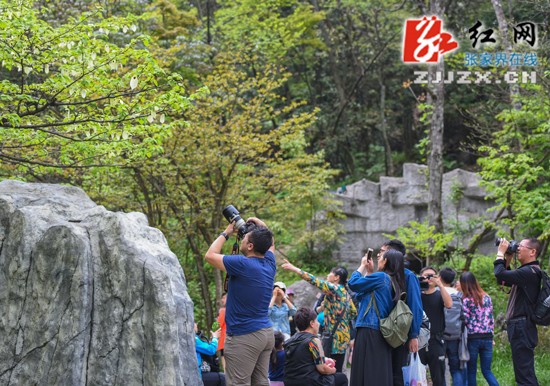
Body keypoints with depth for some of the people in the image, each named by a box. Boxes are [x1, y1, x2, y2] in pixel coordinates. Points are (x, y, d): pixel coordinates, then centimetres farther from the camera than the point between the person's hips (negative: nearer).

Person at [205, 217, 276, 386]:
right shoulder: (269, 263, 6)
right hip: (266, 333, 8)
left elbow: (210, 255, -5)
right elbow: (269, 244, 30)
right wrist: (261, 226, 18)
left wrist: (226, 233, 6)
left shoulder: (242, 264, -17)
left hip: (244, 337, -8)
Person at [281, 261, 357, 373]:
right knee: (337, 370, 8)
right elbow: (354, 312, 21)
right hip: (344, 335, 9)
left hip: (335, 336, -9)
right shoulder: (345, 293, 16)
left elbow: (314, 280, -13)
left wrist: (293, 268, -11)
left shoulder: (333, 288, -8)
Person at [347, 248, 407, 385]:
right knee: (380, 374, 7)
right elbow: (362, 295, 23)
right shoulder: (395, 282, 16)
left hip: (369, 331, -9)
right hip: (381, 332, 9)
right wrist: (370, 271, 20)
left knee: (366, 373, -8)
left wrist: (363, 265, 8)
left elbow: (353, 283, -6)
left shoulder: (381, 276, -9)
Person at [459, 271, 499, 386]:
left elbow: (464, 320, -12)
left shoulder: (466, 300, -8)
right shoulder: (487, 297, 7)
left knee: (471, 371, 7)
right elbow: (491, 319, 11)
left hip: (472, 338, -4)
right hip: (487, 338, 4)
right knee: (487, 371, 8)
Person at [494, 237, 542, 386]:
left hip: (522, 328, -11)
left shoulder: (530, 272, -16)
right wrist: (507, 260, 14)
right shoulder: (526, 271, 17)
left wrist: (501, 253, -10)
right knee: (526, 373, 15)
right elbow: (503, 280, 27)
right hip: (519, 327, 11)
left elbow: (500, 275, -24)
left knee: (524, 374, -12)